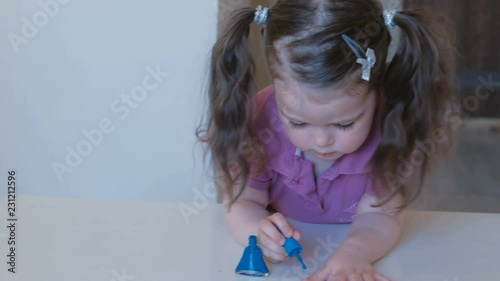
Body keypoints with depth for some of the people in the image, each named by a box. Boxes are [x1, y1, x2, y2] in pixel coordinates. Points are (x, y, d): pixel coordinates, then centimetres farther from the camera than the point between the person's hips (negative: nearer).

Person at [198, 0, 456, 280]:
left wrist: (353, 252, -45)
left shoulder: (392, 127, -26)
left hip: (347, 244, 0)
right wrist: (260, 232, -40)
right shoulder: (257, 122, -25)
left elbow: (378, 214, -23)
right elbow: (243, 202, -16)